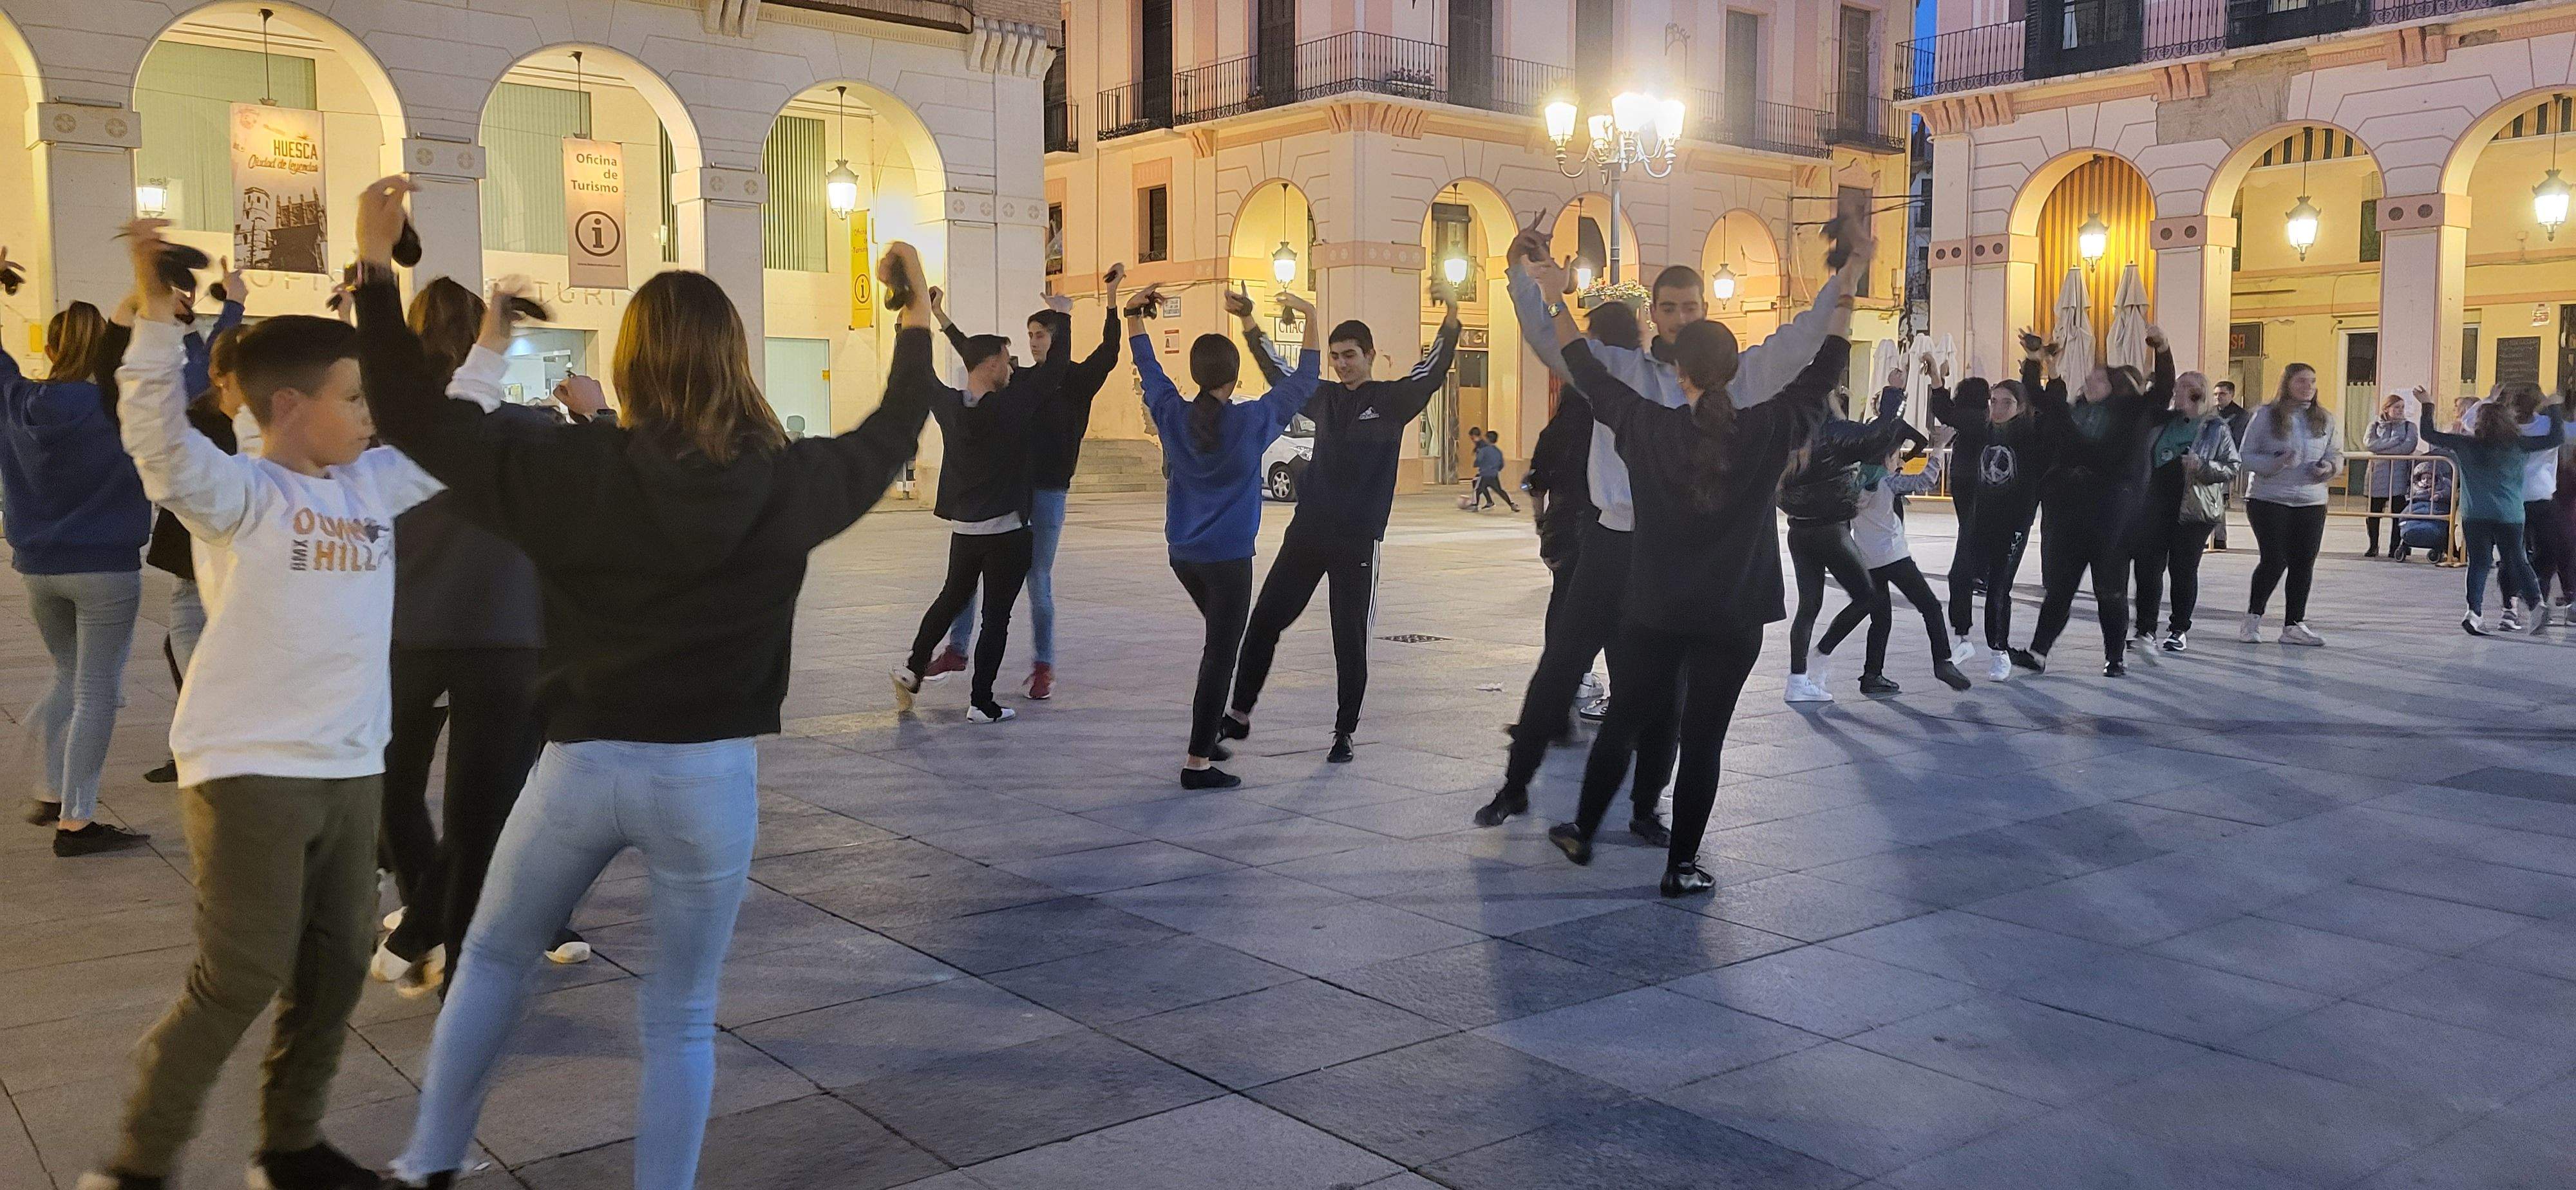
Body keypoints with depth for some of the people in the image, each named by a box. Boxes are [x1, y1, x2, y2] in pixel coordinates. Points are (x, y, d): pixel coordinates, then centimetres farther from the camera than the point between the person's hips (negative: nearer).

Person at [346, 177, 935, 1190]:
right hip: (711, 776, 0)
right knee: (680, 1019, 12)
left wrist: (375, 265, 3)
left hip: (584, 764, 1)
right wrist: (916, 320, 25)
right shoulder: (786, 484, -6)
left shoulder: (574, 469, -9)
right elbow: (890, 438, 11)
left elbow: (416, 421, -3)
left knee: (493, 958, 25)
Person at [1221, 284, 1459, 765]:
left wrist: (1451, 316, -30)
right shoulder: (1325, 397, 10)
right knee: (1264, 621, 6)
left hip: (1357, 541, -4)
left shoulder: (1392, 399, -3)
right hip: (1307, 531, 5)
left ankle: (1344, 734, 15)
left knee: (1350, 640, 2)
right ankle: (1239, 714, 19)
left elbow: (1433, 371, -17)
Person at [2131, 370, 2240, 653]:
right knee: (2148, 566, -1)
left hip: (2193, 509, -3)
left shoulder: (2217, 428, -1)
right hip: (2155, 505, 3)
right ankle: (2145, 630, 5)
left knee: (2183, 568, 4)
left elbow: (2232, 468, -3)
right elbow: (2143, 456, 21)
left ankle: (2179, 630, 15)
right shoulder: (2163, 422, 10)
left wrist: (2203, 466, -18)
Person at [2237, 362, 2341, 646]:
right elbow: (2245, 455, -3)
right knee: (2275, 561, -9)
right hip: (2268, 500, -4)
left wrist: (2329, 466, -5)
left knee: (2304, 564, 3)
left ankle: (2293, 625, 12)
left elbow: (2336, 453, 18)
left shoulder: (2324, 419, 9)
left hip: (2311, 502, 5)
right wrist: (2274, 464, -20)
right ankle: (2253, 617, 10)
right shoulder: (2267, 416, -4)